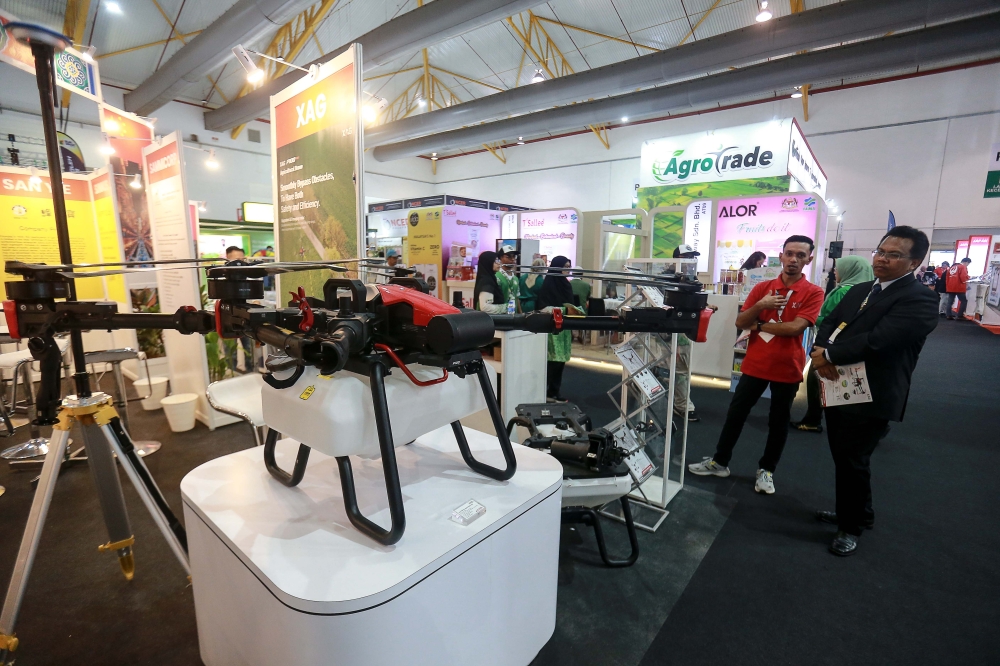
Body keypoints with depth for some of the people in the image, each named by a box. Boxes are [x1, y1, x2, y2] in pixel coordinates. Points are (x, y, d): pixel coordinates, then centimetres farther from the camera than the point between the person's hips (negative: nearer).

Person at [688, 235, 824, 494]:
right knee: (735, 414, 9)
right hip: (755, 364, 3)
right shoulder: (762, 288, 3)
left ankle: (766, 470, 27)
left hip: (787, 368, -2)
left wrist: (759, 325, -9)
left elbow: (795, 327, -19)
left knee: (778, 422, 11)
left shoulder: (814, 293, -6)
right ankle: (719, 461, 22)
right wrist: (760, 305, -18)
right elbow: (740, 322, -2)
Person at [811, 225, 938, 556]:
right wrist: (820, 350, -14)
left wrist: (829, 355, -19)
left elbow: (877, 340, -26)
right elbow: (830, 323, 6)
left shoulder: (919, 299, -13)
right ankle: (858, 512, 41)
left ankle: (851, 526, 25)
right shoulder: (859, 290, 12)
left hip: (871, 397, -8)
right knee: (843, 457, 20)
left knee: (853, 462, 4)